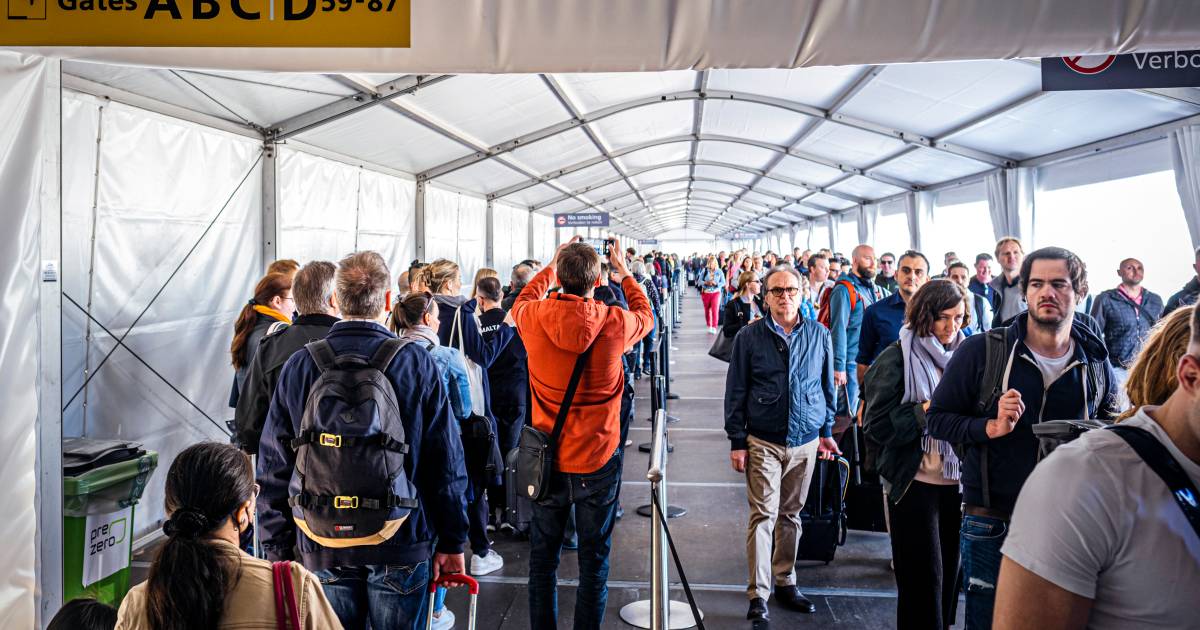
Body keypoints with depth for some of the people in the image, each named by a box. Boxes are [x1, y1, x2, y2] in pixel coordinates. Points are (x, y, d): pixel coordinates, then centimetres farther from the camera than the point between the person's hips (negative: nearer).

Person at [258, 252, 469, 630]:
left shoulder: (299, 367, -3)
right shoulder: (417, 363, -8)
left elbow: (274, 467, 1)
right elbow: (448, 464, -6)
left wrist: (278, 549, 10)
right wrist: (452, 542, 2)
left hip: (321, 548, 2)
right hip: (402, 543, -2)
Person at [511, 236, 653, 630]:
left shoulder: (534, 319, -13)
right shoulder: (615, 323, -15)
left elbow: (523, 301, 14)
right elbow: (646, 316, 10)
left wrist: (552, 265, 22)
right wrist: (624, 272, 21)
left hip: (547, 460, 2)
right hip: (598, 460, -1)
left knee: (543, 558, 16)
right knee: (594, 559, 12)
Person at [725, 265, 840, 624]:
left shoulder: (819, 335, 4)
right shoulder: (750, 337, -4)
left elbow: (828, 387, 13)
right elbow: (736, 391, -2)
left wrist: (827, 431, 12)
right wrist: (737, 441, -4)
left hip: (806, 442, 3)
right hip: (763, 442, -3)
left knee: (791, 514, 14)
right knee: (763, 515, -4)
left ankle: (785, 583, 27)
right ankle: (758, 595, 3)